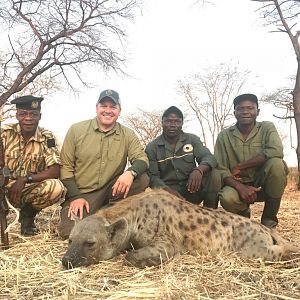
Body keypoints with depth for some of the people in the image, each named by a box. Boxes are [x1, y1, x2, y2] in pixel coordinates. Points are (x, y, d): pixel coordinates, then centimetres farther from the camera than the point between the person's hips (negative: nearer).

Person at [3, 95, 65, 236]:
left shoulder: (47, 138, -7)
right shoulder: (5, 133, -7)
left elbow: (55, 171, -14)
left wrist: (25, 179, -24)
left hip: (30, 190, 2)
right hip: (5, 188, -1)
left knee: (56, 187, -29)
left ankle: (28, 214, 2)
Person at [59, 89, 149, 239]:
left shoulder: (128, 135, 3)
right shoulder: (76, 130, -2)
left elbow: (142, 159, -8)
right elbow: (65, 166, -2)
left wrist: (130, 172, -32)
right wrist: (76, 197, -12)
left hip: (111, 190, 2)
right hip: (80, 194, -2)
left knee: (142, 179, -21)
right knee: (70, 232, -24)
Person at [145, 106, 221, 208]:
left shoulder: (192, 139, 8)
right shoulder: (152, 147, 2)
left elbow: (209, 157, -7)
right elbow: (153, 176, -6)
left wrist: (199, 170, -32)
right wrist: (169, 191, -26)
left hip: (191, 189, 2)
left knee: (213, 175, -23)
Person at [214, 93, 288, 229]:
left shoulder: (267, 128, -3)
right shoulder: (224, 136, -1)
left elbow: (276, 152, -24)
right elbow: (220, 169, -8)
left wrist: (240, 166, -20)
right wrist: (240, 187, -27)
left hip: (264, 184, 0)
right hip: (238, 185, 0)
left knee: (276, 163, -30)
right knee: (227, 197, -34)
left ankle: (269, 219, -9)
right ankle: (243, 213, 7)